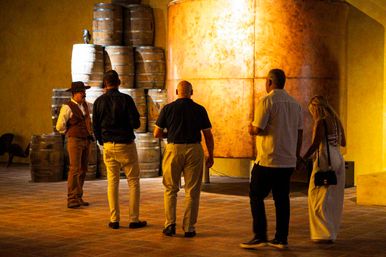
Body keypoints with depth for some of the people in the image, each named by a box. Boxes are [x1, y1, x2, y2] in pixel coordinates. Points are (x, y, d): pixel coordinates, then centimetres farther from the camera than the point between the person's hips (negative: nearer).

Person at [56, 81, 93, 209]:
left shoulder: (85, 105, 9)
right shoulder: (67, 107, -13)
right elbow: (60, 127, -10)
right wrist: (72, 133, 4)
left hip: (86, 141, 7)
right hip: (75, 141, -7)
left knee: (83, 170, 7)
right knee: (75, 170, -14)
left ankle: (78, 198, 14)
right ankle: (72, 200, -13)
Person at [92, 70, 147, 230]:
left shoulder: (99, 102, 2)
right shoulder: (126, 99, -8)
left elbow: (95, 127, 7)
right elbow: (136, 123, -10)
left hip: (108, 146, 3)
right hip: (126, 145, -3)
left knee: (112, 182, 9)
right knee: (133, 182, 5)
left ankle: (114, 220, 7)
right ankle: (134, 219, 2)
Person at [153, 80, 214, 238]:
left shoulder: (168, 109, 0)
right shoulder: (199, 110, 1)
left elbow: (157, 133, 3)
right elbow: (208, 135, 2)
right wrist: (211, 155, 10)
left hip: (173, 149, 0)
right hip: (194, 150, 0)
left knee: (171, 189, 13)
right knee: (192, 191, 7)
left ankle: (170, 223, 3)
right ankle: (189, 228, 7)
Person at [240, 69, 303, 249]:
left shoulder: (266, 101, -10)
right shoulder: (294, 103, 12)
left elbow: (257, 129, -17)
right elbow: (299, 132, 14)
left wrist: (250, 128, 6)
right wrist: (296, 155, 21)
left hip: (268, 160, -7)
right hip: (288, 161, 7)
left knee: (256, 197, 3)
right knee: (282, 198, 10)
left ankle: (260, 237, 0)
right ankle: (281, 239, 11)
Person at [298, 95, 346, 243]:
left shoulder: (320, 122, -11)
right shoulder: (336, 120, 11)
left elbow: (315, 145, -18)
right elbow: (343, 143, 20)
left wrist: (302, 160, -17)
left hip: (325, 161, -8)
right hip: (338, 159, 8)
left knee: (319, 197, -1)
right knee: (334, 198, 13)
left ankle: (325, 233, -3)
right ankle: (332, 232, 21)